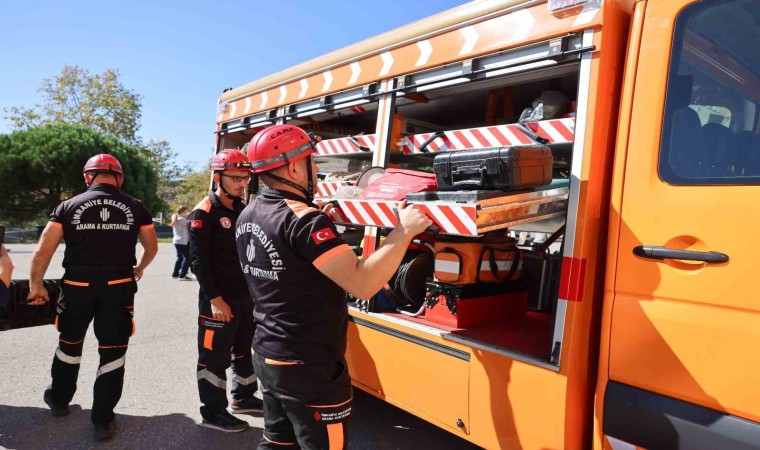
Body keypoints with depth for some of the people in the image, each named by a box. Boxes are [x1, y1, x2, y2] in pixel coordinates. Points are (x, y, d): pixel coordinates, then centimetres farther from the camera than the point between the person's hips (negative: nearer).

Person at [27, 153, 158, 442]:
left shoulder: (69, 206, 2)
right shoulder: (135, 207, 3)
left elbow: (43, 251, -3)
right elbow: (151, 248, 13)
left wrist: (36, 285, 10)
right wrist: (138, 269, 32)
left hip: (77, 285, 1)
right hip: (118, 286, -1)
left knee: (70, 343, 24)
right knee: (112, 351, 8)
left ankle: (59, 400, 45)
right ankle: (103, 421, 14)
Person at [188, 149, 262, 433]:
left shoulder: (244, 210, 10)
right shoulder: (203, 213, -12)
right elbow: (198, 260, -17)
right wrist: (215, 299, -20)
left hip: (246, 295, 8)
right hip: (220, 300, -8)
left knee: (245, 350, 19)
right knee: (215, 357, 4)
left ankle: (243, 398, 36)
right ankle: (212, 413, 18)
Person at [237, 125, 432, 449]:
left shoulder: (248, 216, 5)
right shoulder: (304, 220, -23)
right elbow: (362, 285, -30)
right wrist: (404, 231, -21)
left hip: (266, 355, 9)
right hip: (309, 368, -8)